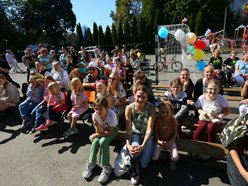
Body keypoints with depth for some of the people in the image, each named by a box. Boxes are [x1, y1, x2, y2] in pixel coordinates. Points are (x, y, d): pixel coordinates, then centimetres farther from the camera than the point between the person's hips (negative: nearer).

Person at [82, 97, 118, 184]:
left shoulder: (112, 114, -34)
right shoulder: (95, 115, -23)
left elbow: (109, 132, -28)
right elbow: (99, 131, -20)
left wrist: (95, 135, -22)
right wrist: (97, 125, -42)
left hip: (112, 130, -4)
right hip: (102, 131, 4)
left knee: (102, 142, -28)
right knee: (95, 141, -23)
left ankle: (106, 167, -12)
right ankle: (91, 164, -2)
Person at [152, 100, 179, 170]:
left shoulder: (173, 120, -13)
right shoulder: (158, 119, -14)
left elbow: (175, 133, -3)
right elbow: (156, 131, -4)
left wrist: (170, 142, -14)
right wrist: (158, 141, -16)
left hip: (170, 141, 0)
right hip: (160, 141, 0)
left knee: (175, 157, -21)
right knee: (154, 158, -15)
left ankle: (172, 161, 18)